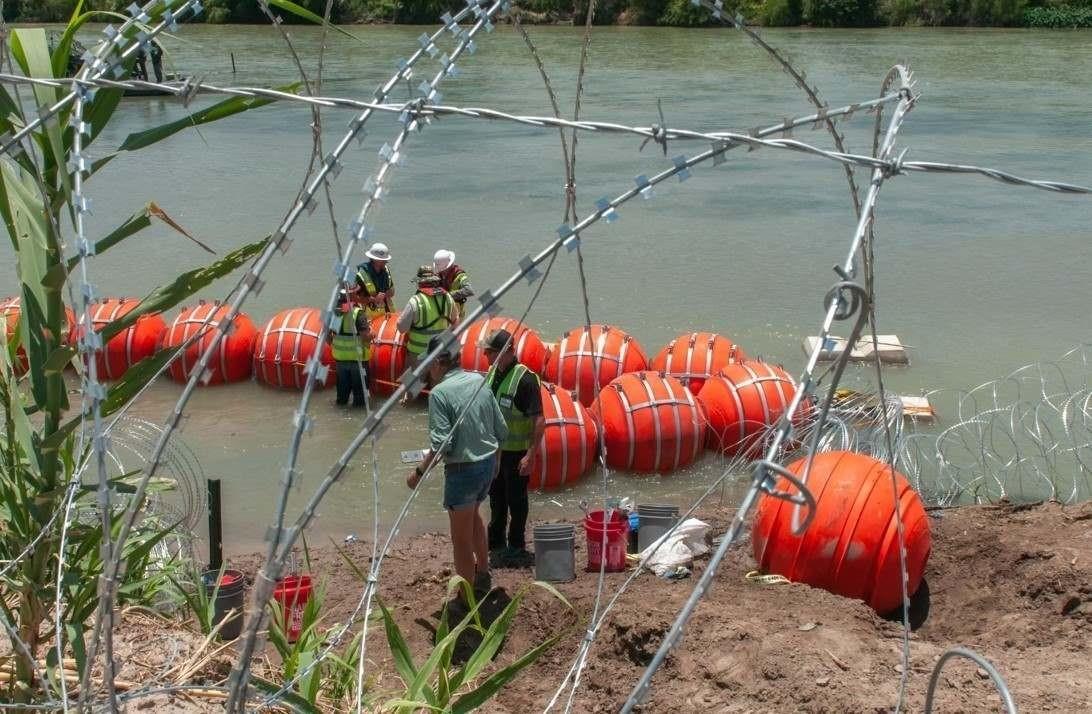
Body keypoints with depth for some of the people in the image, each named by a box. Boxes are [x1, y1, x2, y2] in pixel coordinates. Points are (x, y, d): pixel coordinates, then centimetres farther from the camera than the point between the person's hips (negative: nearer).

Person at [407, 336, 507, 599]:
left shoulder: (439, 393, -17)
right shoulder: (479, 381, 2)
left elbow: (441, 444, -22)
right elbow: (501, 430, 7)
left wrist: (419, 472, -10)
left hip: (463, 469, -7)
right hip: (488, 463, 8)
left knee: (461, 537, 7)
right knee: (473, 514, 32)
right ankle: (483, 575, 43)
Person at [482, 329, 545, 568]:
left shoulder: (525, 378, -20)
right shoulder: (493, 373, 5)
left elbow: (539, 420, -22)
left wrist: (531, 454, -26)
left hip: (516, 452, -8)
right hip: (494, 449, 8)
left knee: (516, 501, 4)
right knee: (496, 498, 19)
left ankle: (516, 549, 17)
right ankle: (496, 544, 34)